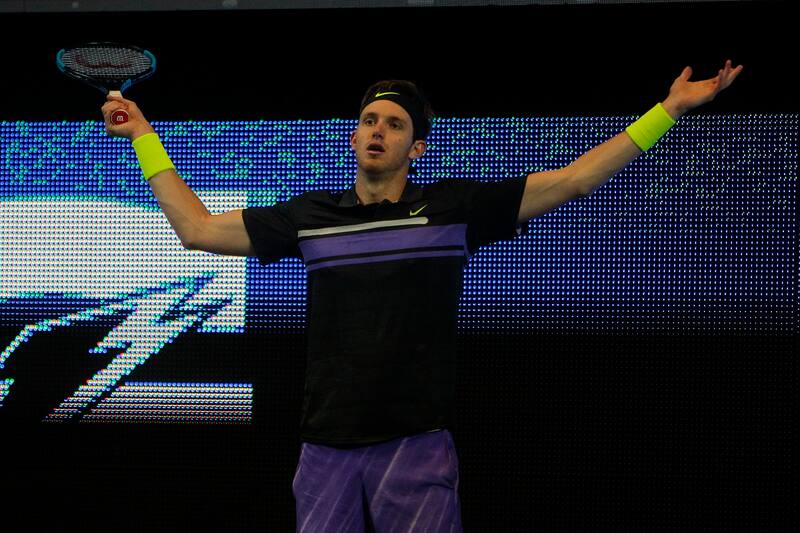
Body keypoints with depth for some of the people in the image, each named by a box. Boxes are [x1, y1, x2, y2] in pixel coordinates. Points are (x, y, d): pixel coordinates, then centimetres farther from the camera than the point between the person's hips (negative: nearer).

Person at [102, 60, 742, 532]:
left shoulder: (454, 208, 2)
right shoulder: (308, 215, 9)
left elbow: (574, 179, 1)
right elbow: (197, 229, 15)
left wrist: (670, 109, -2)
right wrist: (145, 136, 17)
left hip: (417, 444, -2)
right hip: (326, 446, 2)